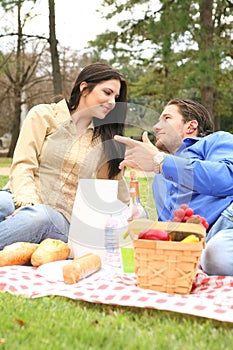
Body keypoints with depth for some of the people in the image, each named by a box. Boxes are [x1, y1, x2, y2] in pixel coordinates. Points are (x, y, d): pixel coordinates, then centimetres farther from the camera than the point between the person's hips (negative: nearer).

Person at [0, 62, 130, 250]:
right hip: (22, 201, -1)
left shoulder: (105, 141, 18)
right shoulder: (43, 115, 8)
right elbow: (22, 166, -4)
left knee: (40, 216, -37)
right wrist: (28, 202, -20)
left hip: (60, 218, 2)